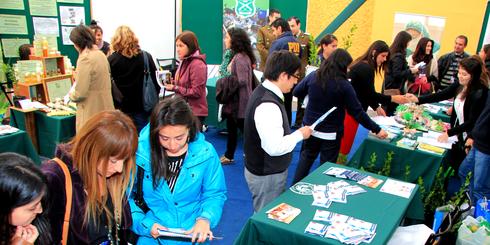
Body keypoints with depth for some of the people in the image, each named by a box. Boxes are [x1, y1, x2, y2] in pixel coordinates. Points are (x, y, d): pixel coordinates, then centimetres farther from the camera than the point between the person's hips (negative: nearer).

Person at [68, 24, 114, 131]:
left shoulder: (85, 58, -17)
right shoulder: (101, 54, 8)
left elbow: (80, 93, -17)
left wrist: (70, 94, 3)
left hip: (92, 112, -8)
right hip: (105, 108, 8)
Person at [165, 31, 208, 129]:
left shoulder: (197, 64, -17)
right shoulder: (184, 62, 10)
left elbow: (196, 92, -19)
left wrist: (175, 88, -18)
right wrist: (173, 83, 3)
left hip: (195, 112, -8)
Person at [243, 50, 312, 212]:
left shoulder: (263, 92, 3)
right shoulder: (268, 105, -29)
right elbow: (275, 147, -32)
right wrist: (300, 134, -19)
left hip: (267, 170, 10)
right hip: (266, 175, -10)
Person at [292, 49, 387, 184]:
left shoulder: (313, 76, -8)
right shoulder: (344, 85, -17)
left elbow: (296, 92, 6)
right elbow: (357, 112, -14)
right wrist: (376, 129, -6)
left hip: (310, 129, 4)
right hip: (331, 134, -3)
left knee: (305, 158, 20)